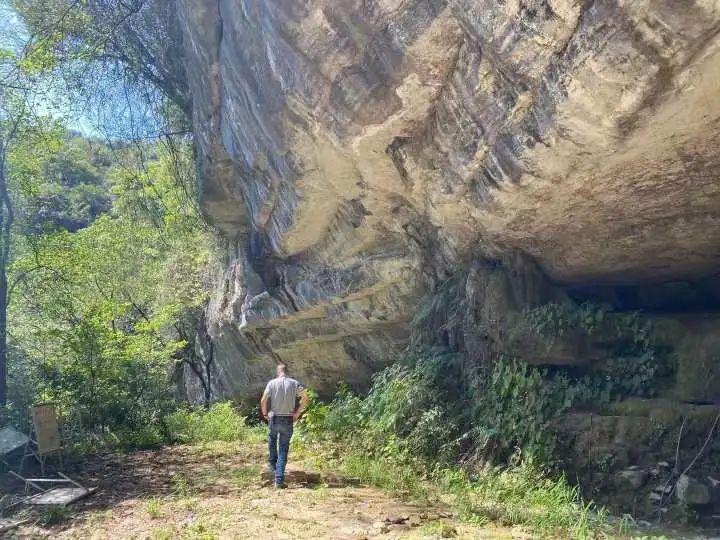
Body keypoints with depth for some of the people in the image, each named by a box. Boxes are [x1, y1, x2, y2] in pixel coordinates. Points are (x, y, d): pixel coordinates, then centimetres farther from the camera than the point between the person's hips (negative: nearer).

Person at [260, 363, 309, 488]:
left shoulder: (272, 383, -3)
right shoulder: (294, 383, 0)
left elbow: (263, 400, -9)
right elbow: (305, 398, -6)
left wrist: (265, 413, 7)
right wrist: (297, 413, 2)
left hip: (274, 419, 0)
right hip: (288, 420, 0)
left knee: (272, 440, 32)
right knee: (283, 449, 6)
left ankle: (272, 463, 39)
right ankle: (279, 480, 2)